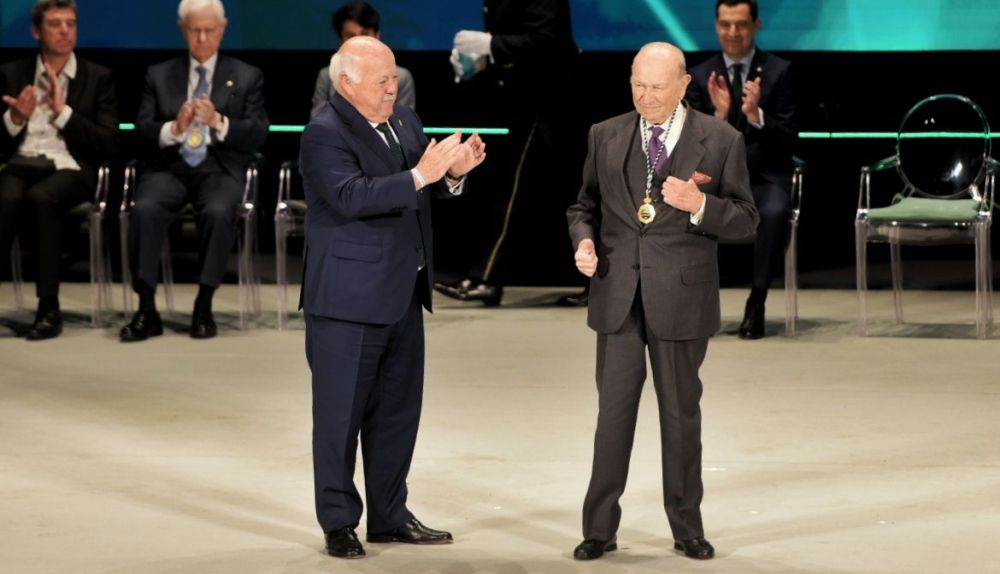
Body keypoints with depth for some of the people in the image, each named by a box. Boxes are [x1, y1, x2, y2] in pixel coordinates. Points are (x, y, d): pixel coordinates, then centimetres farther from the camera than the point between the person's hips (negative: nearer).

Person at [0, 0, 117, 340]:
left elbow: (107, 144, 1)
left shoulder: (98, 78, 11)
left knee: (41, 196, -37)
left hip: (70, 168, -1)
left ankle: (49, 307, -32)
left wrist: (63, 111, -8)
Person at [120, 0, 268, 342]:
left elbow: (257, 135, 2)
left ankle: (204, 308, -23)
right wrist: (174, 128, -16)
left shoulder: (247, 78, 13)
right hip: (170, 167, 1)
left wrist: (218, 122, -16)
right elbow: (143, 128, 5)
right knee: (145, 209, -31)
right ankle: (146, 311, -25)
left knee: (218, 212, -35)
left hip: (219, 169, -1)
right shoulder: (159, 75, 16)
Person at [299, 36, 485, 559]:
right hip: (348, 300, -8)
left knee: (397, 411, 14)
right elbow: (351, 197, -27)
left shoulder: (405, 122, 11)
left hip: (402, 298, 8)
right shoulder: (325, 134, -14)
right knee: (341, 414, 1)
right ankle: (339, 523, 10)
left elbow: (425, 195, 14)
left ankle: (390, 516, 25)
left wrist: (453, 172, -7)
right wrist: (419, 176, -31)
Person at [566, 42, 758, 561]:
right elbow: (585, 204, 14)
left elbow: (745, 220, -2)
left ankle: (686, 527, 19)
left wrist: (699, 204, -20)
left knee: (681, 413, 8)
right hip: (617, 295, 2)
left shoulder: (720, 140, -2)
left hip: (681, 298, -2)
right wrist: (584, 240, -7)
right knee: (613, 413, 3)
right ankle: (600, 528, 10)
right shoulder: (605, 136, 6)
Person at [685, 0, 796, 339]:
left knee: (774, 213, -36)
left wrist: (755, 115, -22)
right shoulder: (700, 76, 6)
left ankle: (756, 304, -23)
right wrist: (719, 116, -18)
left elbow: (787, 141, -4)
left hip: (766, 176, -1)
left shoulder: (779, 71, 1)